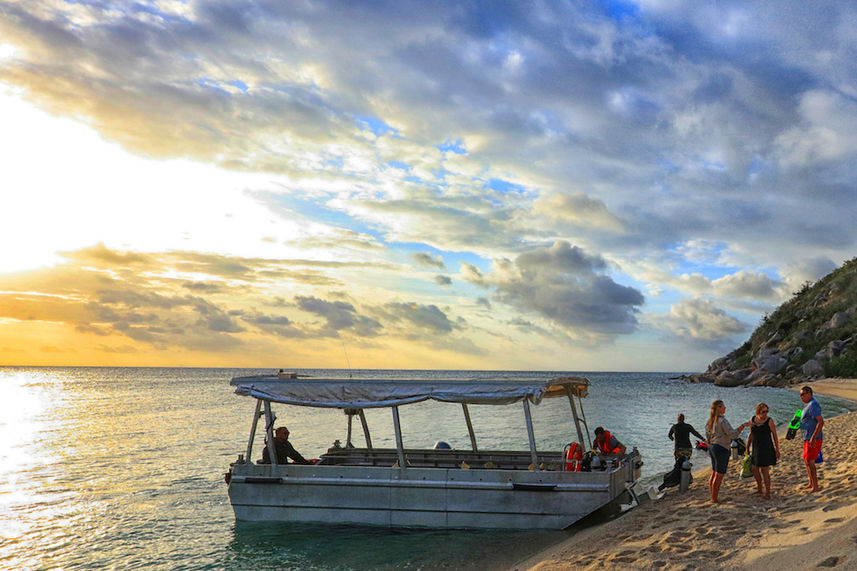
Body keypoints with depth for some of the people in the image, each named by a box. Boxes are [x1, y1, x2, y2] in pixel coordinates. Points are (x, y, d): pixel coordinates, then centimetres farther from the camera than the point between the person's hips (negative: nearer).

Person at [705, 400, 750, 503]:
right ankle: (714, 499, 5)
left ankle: (713, 496, 25)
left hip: (712, 447, 9)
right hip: (721, 448, -9)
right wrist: (743, 426, -17)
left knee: (714, 474, 17)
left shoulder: (710, 421, 8)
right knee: (719, 475, 0)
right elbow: (733, 434, -23)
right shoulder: (722, 421, -19)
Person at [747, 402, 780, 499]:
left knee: (765, 471, -4)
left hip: (766, 448, -5)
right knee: (754, 469, 11)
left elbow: (775, 436, -6)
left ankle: (768, 493, 5)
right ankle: (759, 489, 33)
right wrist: (747, 448, 15)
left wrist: (777, 450, -7)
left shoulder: (769, 421, -11)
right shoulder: (752, 420, 2)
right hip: (756, 448, 5)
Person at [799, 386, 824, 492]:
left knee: (810, 462, -7)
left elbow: (821, 422, -25)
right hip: (808, 439, 10)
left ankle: (815, 487, 0)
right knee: (806, 461, 17)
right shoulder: (807, 405, 13)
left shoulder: (813, 405, -19)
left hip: (813, 439, -10)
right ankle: (811, 484, 26)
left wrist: (813, 438, -27)